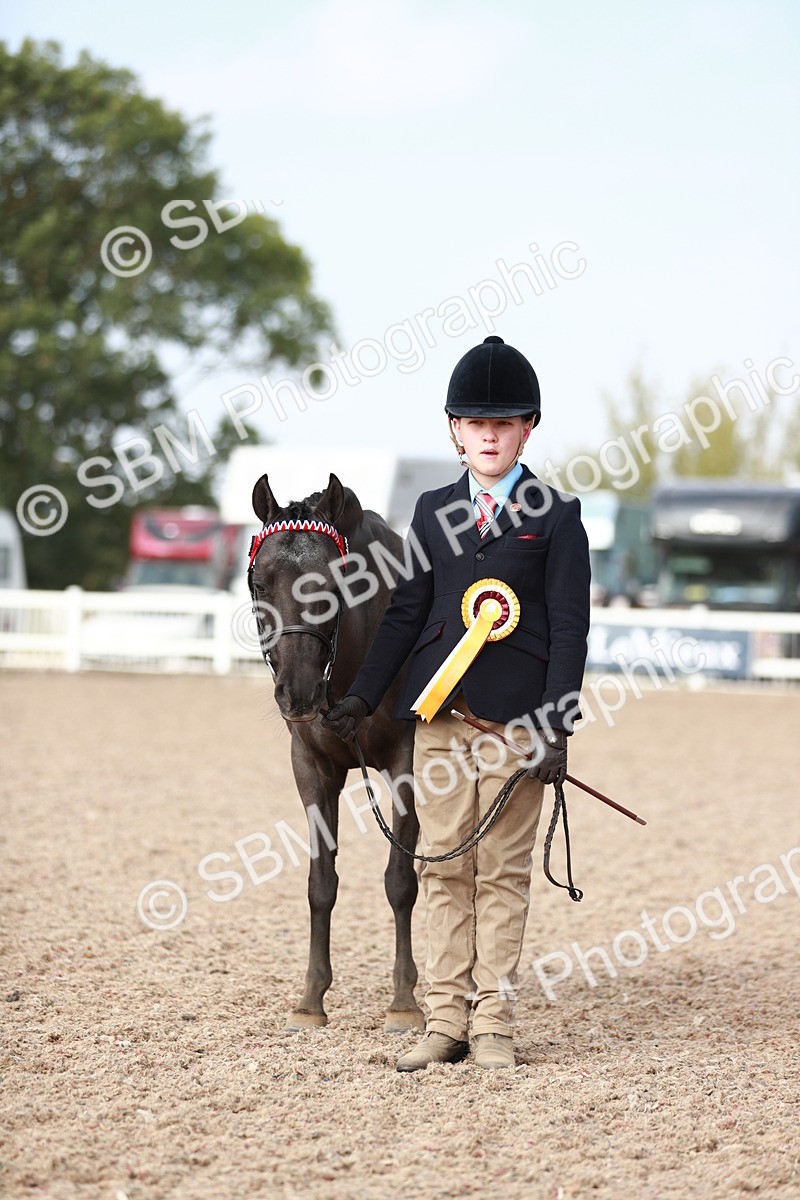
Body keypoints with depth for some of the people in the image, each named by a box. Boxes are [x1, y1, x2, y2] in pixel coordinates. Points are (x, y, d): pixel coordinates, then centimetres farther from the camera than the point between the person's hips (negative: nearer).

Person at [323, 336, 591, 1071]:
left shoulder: (556, 516, 0)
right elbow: (406, 612, 14)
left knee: (503, 871, 1)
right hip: (440, 710, 4)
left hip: (515, 715, -4)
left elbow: (569, 629, -4)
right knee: (443, 867, 5)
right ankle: (446, 1020, 11)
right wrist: (364, 696, 7)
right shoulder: (433, 512, 12)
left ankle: (493, 1020, 8)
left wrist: (556, 729, -11)